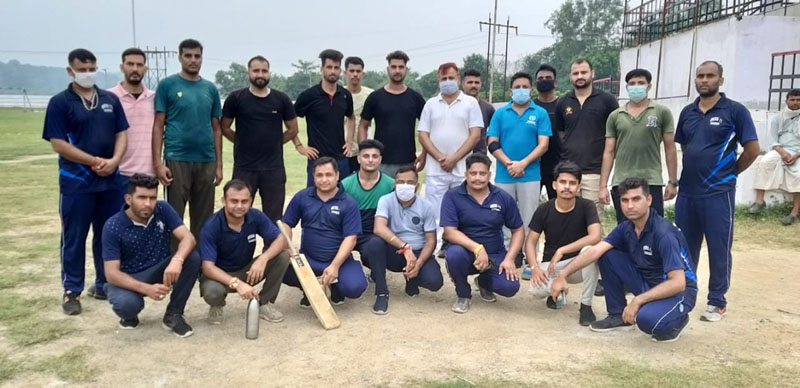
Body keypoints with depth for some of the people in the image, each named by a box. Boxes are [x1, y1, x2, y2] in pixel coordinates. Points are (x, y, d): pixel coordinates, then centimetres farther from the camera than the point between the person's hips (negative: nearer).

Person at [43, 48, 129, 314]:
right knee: (74, 238, 3)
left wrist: (114, 160, -11)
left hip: (111, 180, 4)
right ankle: (72, 291, 13)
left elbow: (121, 134, 7)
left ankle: (104, 284, 23)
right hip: (76, 181, -4)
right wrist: (94, 161, -15)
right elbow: (58, 144, -10)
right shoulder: (59, 102, -4)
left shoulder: (110, 100, 9)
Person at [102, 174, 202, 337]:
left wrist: (177, 260, -45)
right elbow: (112, 273, -22)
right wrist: (146, 289, -38)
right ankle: (129, 315, 5)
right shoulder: (113, 227, -18)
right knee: (126, 303, -37)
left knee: (192, 258, -25)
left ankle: (173, 314, -8)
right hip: (128, 279, -3)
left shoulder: (163, 210, -11)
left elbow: (188, 238, -21)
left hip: (160, 271, 3)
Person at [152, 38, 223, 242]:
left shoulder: (210, 88, 10)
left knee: (203, 218, 11)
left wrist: (219, 164, 7)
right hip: (177, 160, -3)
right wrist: (158, 162, -10)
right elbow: (158, 126, -2)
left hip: (206, 161, 4)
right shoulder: (167, 85, 0)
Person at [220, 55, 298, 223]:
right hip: (244, 168, -1)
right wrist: (243, 143, 6)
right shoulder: (236, 98, -1)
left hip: (274, 168, 1)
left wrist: (273, 143, 8)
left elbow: (292, 130, 10)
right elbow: (224, 128, 7)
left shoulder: (281, 99, 2)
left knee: (274, 218, 8)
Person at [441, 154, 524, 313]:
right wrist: (477, 248, -30)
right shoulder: (452, 196, -10)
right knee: (454, 254, -36)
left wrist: (509, 259, -10)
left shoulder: (504, 198, -2)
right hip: (465, 251, -2)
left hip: (494, 255, 2)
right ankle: (463, 295, -3)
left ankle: (484, 282, 19)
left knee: (510, 287, -21)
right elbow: (450, 232, -18)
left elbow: (518, 230, 4)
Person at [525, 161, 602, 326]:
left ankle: (586, 305, -16)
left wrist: (561, 251, -30)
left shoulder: (586, 206, -13)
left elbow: (596, 237, -29)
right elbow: (530, 241, -3)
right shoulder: (544, 210, -8)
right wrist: (534, 267, -20)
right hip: (550, 265, 1)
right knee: (537, 289, -32)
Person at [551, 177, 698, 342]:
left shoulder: (664, 233, -26)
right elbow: (595, 251, -14)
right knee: (608, 255, -9)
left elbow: (677, 283, -31)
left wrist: (637, 301, -31)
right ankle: (618, 314, 7)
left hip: (679, 290, -6)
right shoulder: (626, 228, -5)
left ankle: (678, 320, 0)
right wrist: (563, 274, -25)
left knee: (647, 319, -37)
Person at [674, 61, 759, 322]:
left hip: (718, 193, -5)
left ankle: (717, 302, 15)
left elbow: (752, 149, -5)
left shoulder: (735, 111, -5)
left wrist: (729, 173, 3)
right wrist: (693, 170, 12)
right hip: (687, 191, 5)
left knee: (718, 249, 4)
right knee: (685, 247, 13)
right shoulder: (687, 112, 9)